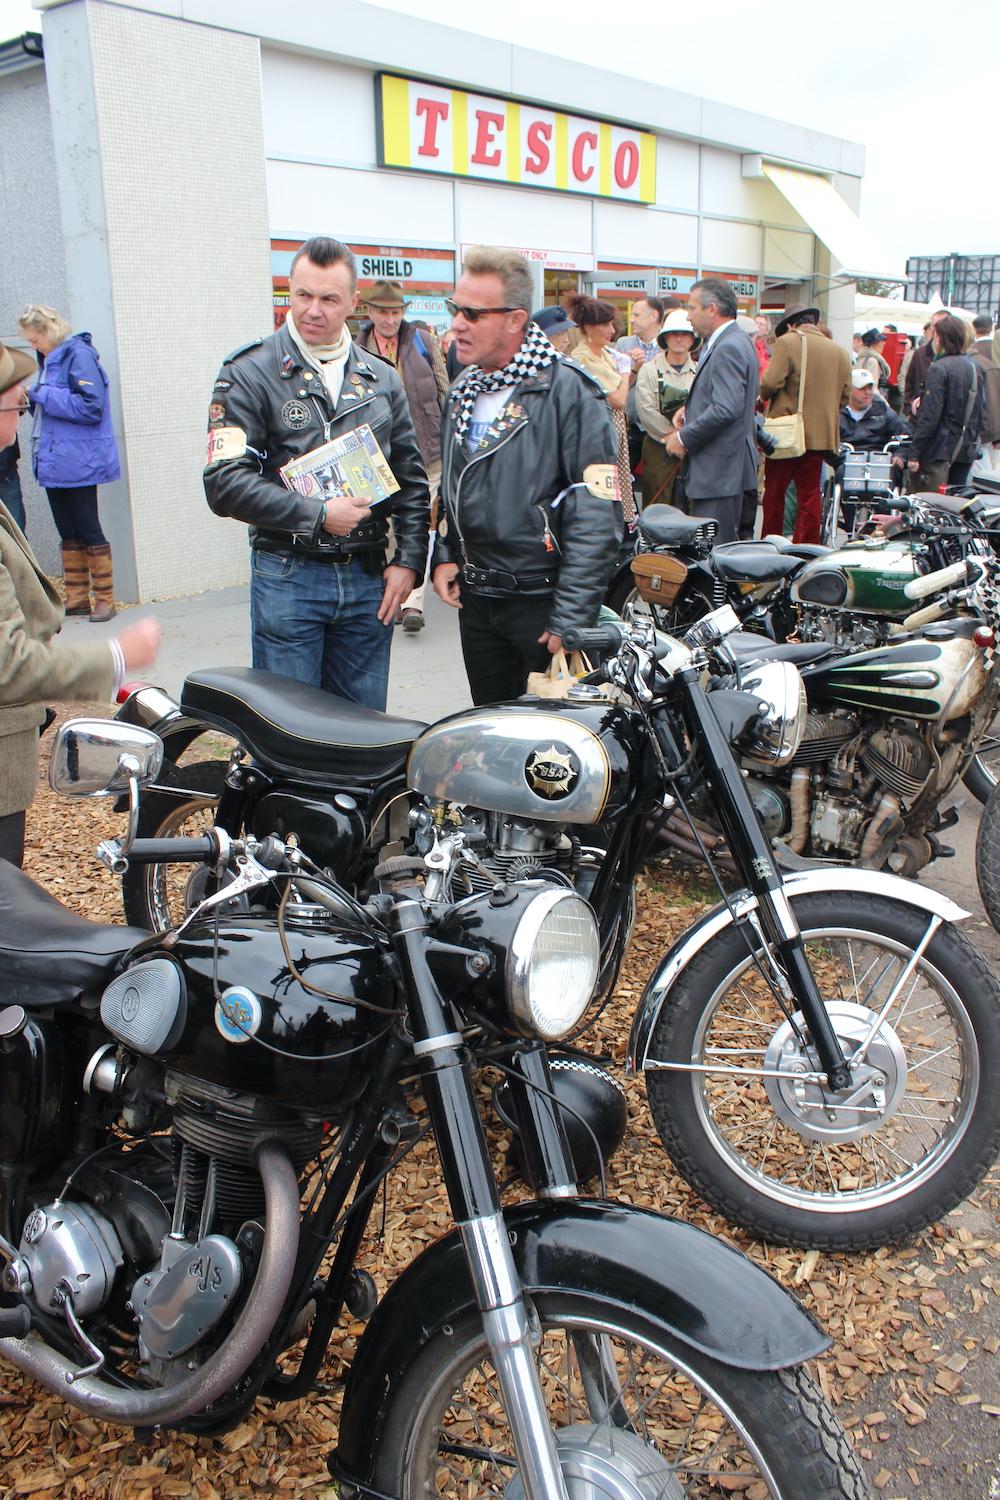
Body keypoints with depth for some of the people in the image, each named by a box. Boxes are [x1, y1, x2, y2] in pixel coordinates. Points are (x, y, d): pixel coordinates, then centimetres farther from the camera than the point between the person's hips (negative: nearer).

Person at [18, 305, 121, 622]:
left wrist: (43, 394, -16)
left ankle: (104, 598, 6)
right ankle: (76, 598, 19)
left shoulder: (79, 355, -12)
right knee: (68, 534, 12)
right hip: (53, 463, 9)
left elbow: (91, 406, -21)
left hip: (77, 463, -9)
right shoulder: (48, 359, 14)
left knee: (89, 531, -2)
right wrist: (33, 398, 0)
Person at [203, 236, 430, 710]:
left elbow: (411, 477, 15)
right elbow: (225, 482, -12)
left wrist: (408, 559, 4)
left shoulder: (381, 378, 13)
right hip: (287, 578, -4)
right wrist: (318, 516, -17)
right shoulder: (249, 374, -2)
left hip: (369, 579, 4)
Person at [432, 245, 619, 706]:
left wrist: (570, 617, -21)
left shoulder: (567, 390, -13)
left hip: (543, 599, -7)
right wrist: (443, 558, 8)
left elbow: (597, 516, -18)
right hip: (474, 599, 7)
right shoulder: (461, 392, 11)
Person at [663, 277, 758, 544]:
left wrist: (684, 438, -14)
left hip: (719, 469, -11)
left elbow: (726, 410, -25)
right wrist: (689, 409, 9)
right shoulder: (736, 341, 18)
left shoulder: (728, 348, -16)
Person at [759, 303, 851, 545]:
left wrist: (763, 395, 3)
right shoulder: (840, 351, 8)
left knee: (774, 492, 7)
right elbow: (845, 397, 12)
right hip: (821, 435, 4)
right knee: (809, 495, 9)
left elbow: (770, 383, -18)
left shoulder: (787, 342, -8)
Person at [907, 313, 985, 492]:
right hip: (965, 450, 7)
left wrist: (914, 453, -16)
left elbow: (929, 416, -18)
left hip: (939, 450, -7)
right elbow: (978, 415, 15)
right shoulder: (972, 367, 10)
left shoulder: (939, 369, -13)